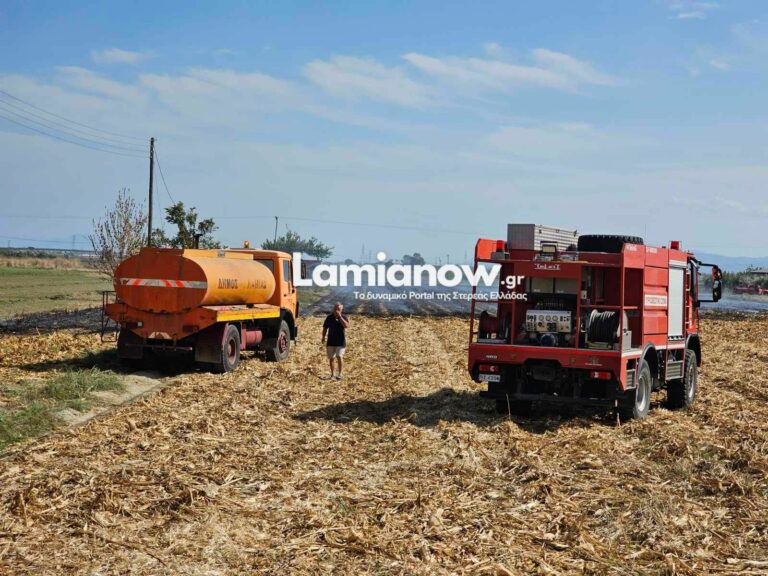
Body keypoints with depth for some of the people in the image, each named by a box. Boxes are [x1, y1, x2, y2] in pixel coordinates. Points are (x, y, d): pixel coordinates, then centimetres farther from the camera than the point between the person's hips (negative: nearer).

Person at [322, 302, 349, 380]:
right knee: (331, 358, 7)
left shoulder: (344, 318, -4)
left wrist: (340, 317, -27)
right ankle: (333, 374, 23)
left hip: (340, 342, -3)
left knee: (339, 357, -13)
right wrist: (323, 337, 6)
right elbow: (325, 328, 12)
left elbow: (346, 326, -24)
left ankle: (340, 374, -3)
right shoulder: (329, 318, 2)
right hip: (331, 341, 3)